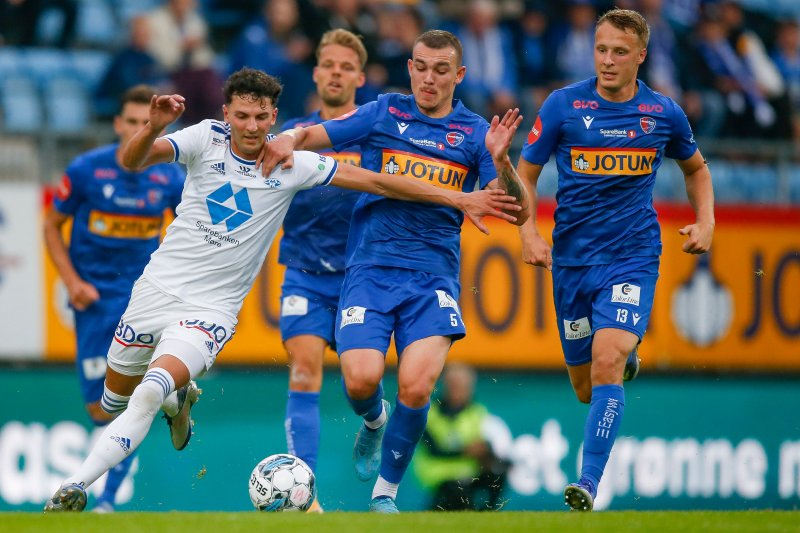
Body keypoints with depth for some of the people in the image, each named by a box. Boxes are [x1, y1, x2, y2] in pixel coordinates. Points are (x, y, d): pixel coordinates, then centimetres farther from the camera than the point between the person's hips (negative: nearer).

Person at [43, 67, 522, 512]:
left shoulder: (291, 164, -5)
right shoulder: (207, 138, -5)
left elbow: (376, 181, -2)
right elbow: (132, 161, -17)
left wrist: (459, 199, -5)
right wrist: (154, 128, -40)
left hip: (211, 309, -2)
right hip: (159, 287, 2)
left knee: (149, 396, -24)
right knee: (115, 396, 16)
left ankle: (76, 487, -20)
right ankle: (178, 397, 48)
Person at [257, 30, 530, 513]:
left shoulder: (475, 132, 8)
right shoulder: (383, 114, 8)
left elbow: (515, 209, 2)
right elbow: (311, 134, 10)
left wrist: (500, 161, -16)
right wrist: (286, 139, -14)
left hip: (433, 278, 0)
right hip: (371, 268, 0)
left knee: (415, 389, -18)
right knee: (362, 380, -18)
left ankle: (386, 492, 5)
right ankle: (374, 421, 22)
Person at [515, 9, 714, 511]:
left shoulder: (664, 113, 0)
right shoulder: (563, 105, -4)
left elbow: (696, 167, 20)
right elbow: (526, 172, 5)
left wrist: (706, 223, 5)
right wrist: (529, 232, -10)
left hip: (633, 257, -2)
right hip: (572, 257, 2)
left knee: (607, 360, -23)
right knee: (585, 388, 10)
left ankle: (589, 486, -23)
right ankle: (627, 359, 48)